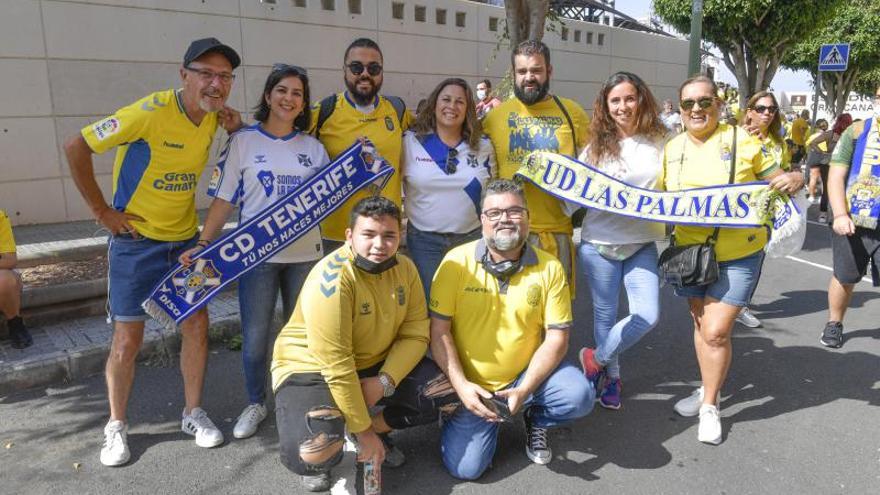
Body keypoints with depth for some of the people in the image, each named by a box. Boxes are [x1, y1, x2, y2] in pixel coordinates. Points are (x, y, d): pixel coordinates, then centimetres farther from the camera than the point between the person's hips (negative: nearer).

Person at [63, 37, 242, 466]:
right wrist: (102, 211, -14)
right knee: (127, 339, 2)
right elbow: (76, 147, -17)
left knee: (197, 326, 7)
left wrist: (234, 129, -4)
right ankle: (116, 426, 22)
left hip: (186, 239, 5)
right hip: (136, 241, -5)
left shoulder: (214, 117, -4)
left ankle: (193, 413, 25)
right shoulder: (152, 112, -22)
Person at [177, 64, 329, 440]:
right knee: (255, 337, 4)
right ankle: (255, 405, 27)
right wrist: (203, 245, -12)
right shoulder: (243, 141, -1)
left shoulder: (313, 147, 8)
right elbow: (224, 199, -3)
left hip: (304, 255, 3)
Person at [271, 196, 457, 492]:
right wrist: (362, 430, -22)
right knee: (315, 451, -33)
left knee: (448, 393, -7)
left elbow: (415, 334, -6)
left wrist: (384, 382, -21)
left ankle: (378, 430, 15)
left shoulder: (404, 268, -7)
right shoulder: (331, 279, -28)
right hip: (312, 368, -6)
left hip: (376, 363, 6)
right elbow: (337, 365, -28)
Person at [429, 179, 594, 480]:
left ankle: (536, 421, 11)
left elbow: (557, 337, -8)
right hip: (471, 385, -1)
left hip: (526, 374, 1)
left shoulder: (549, 268, -8)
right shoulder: (457, 262, -11)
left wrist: (525, 390, -19)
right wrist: (461, 385, -19)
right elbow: (439, 329, -9)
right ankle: (492, 418, 22)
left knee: (580, 396, -25)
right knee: (466, 467, -12)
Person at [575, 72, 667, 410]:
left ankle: (596, 358, 20)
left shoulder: (660, 142, 1)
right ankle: (611, 376, 33)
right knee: (605, 314, 10)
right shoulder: (597, 145, 0)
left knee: (648, 316, -4)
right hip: (599, 243, -1)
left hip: (642, 244, 1)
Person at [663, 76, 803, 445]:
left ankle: (710, 405, 15)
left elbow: (778, 179, 1)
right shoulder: (672, 149, 2)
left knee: (716, 331, -6)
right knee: (701, 324, 16)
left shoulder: (742, 141, -7)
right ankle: (708, 389, 36)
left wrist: (794, 179, -21)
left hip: (738, 255, -4)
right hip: (690, 252, 4)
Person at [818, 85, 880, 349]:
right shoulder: (858, 131, 0)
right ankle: (834, 324, 32)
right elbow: (836, 176, -3)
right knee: (844, 278, 13)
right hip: (851, 223, 0)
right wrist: (840, 215, -14)